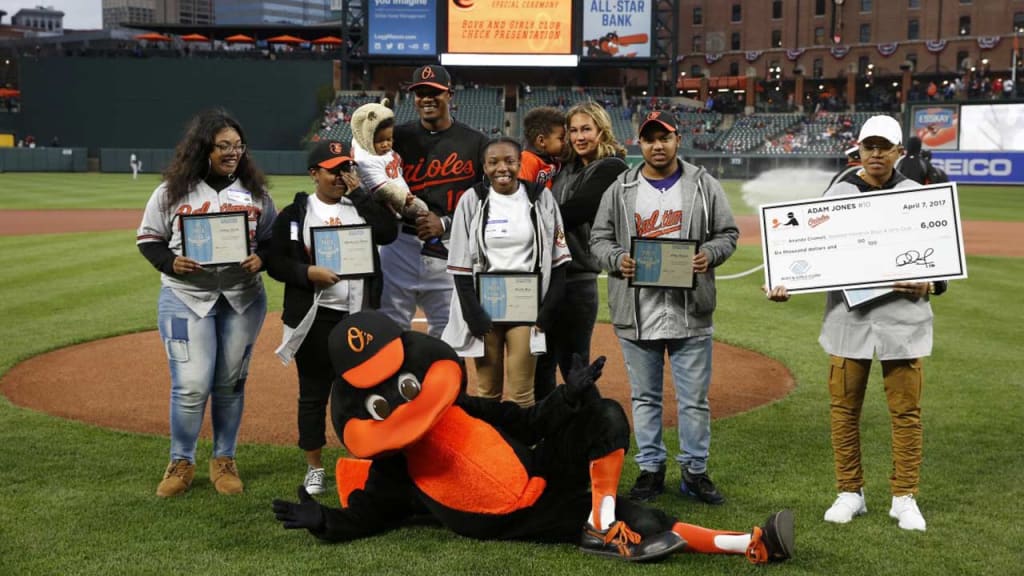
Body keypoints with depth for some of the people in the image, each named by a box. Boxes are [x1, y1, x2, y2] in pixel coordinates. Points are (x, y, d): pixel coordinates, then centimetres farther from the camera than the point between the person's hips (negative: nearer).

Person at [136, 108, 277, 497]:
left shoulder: (254, 190, 5)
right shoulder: (173, 191, -2)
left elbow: (273, 238, 10)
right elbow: (148, 239, 3)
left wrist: (260, 258, -10)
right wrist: (171, 263, -15)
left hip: (243, 298, 3)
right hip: (186, 297, -2)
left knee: (231, 383, 10)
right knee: (191, 386, -5)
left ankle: (224, 460, 24)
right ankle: (181, 463, 14)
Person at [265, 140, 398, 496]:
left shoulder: (363, 207, 9)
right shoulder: (294, 214, 3)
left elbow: (388, 233, -10)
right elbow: (275, 263, -1)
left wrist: (359, 193, -8)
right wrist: (308, 272, -18)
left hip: (361, 317, 2)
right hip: (315, 319, -1)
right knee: (313, 392, 6)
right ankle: (314, 468, 18)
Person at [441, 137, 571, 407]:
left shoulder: (540, 198, 3)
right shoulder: (472, 201, 2)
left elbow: (558, 260, 5)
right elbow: (460, 265, 1)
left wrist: (548, 309, -3)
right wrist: (473, 313, -7)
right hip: (485, 305, 1)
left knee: (521, 393, -4)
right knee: (487, 389, 5)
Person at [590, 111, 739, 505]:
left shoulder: (703, 185, 5)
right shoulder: (620, 190, 7)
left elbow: (728, 233, 8)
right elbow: (599, 238, 9)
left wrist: (708, 255, -13)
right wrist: (618, 260, -12)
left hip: (691, 313, -1)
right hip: (636, 313, 1)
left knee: (694, 398, 5)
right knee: (644, 397, 10)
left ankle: (694, 470, 19)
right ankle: (650, 469, 22)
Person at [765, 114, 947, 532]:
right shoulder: (836, 195, 4)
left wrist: (928, 285, -13)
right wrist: (786, 285, -12)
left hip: (902, 320, 0)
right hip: (848, 318, 1)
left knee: (906, 410, 4)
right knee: (843, 408, 6)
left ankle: (904, 497, 16)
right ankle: (850, 493, 20)